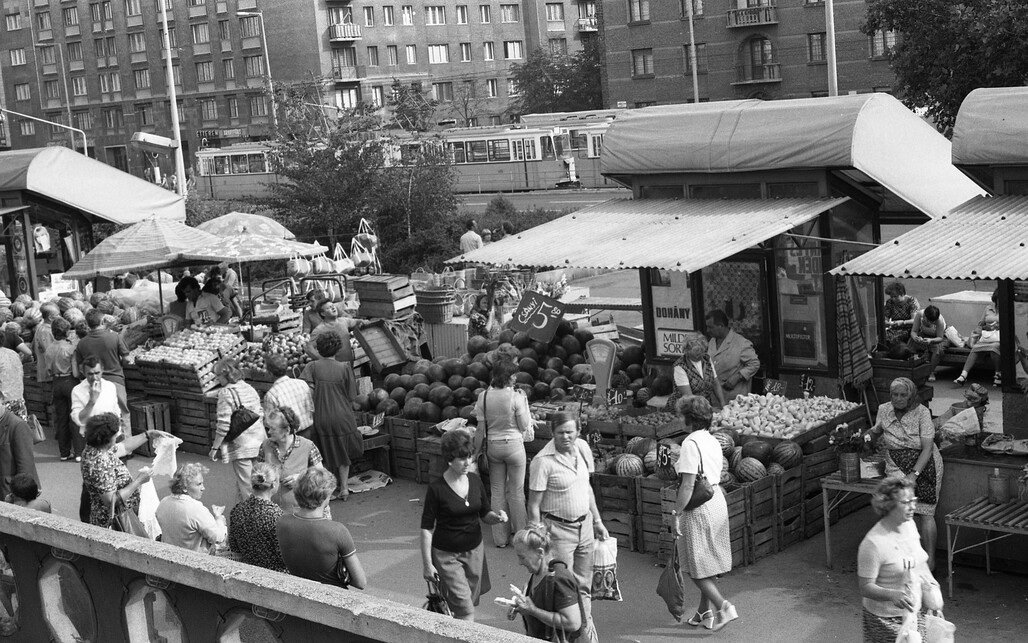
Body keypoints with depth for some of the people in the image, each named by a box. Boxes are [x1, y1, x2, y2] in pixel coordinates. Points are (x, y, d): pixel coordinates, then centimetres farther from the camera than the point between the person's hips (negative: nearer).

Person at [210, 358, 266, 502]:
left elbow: (224, 425, -16)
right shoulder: (250, 389, 8)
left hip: (240, 446, -7)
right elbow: (261, 414, 14)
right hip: (258, 441, 7)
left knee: (246, 485, 0)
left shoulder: (226, 393, -13)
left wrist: (215, 447, -8)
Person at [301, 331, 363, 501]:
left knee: (326, 455, 16)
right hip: (342, 416, 0)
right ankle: (344, 488, 23)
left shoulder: (312, 367, -8)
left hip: (321, 418, 0)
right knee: (343, 453, 20)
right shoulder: (344, 368, -8)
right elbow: (351, 395, -4)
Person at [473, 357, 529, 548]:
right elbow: (525, 426, -9)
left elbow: (481, 428, -3)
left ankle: (500, 537, 18)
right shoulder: (516, 397, -16)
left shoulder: (484, 396, -6)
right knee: (516, 492, 9)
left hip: (492, 446, 3)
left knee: (497, 491, 12)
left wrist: (477, 451, 7)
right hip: (513, 444, -3)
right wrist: (525, 402, 0)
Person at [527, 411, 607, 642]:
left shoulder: (583, 448, 1)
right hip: (558, 529, -6)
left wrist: (597, 521, 17)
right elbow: (534, 505, -15)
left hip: (584, 525, 6)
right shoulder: (543, 461, -19)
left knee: (583, 586, 15)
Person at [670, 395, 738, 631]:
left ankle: (723, 607, -5)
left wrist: (676, 514, -17)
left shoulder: (691, 443, -17)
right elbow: (715, 479, 12)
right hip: (717, 503, 9)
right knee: (707, 563, 17)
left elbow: (688, 484, -22)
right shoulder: (713, 441, 8)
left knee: (697, 568, 2)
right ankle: (705, 611, 25)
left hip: (698, 509, -9)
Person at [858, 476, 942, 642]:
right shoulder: (873, 544, -25)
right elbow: (866, 587, -21)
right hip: (886, 619, -7)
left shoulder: (909, 525, -1)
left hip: (915, 611, 7)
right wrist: (892, 595, -36)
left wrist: (930, 584, 7)